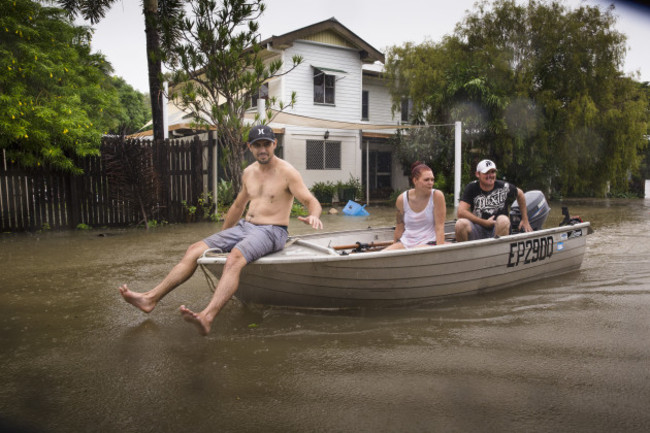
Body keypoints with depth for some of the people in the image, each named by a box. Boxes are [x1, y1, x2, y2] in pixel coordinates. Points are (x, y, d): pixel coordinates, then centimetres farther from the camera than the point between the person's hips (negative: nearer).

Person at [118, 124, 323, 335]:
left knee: (235, 257, -37)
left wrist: (313, 216, -38)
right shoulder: (249, 172, 14)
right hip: (244, 226, 7)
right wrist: (221, 236, 30)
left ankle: (206, 318, -52)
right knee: (194, 250, -6)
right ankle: (150, 298, -7)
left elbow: (312, 201, -14)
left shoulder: (287, 172, -6)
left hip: (271, 231, -7)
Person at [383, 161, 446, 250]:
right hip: (405, 243, 4)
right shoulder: (402, 199, -1)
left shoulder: (437, 196, -9)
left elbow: (439, 227, -10)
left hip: (428, 242, -3)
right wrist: (395, 249, 14)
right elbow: (399, 229, 9)